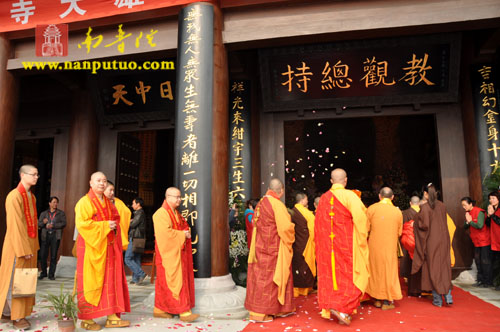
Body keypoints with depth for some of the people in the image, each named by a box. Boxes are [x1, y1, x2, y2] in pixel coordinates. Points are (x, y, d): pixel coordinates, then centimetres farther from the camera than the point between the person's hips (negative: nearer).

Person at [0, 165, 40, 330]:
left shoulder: (32, 197, 11)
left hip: (29, 243, 8)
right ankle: (16, 316, 10)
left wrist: (34, 245, 11)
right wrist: (23, 249, -18)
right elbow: (15, 225, -17)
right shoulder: (15, 196, -14)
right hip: (17, 244, -8)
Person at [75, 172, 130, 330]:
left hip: (109, 248, 7)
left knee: (111, 280, 5)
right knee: (90, 281, -1)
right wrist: (104, 226, -18)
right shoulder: (84, 202, -5)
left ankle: (112, 317, 11)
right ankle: (86, 318, 11)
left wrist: (114, 226, 2)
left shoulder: (108, 202, 16)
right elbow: (81, 223, -16)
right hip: (92, 247, -6)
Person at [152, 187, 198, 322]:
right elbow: (165, 232, -23)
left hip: (177, 252, 9)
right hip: (169, 253, -9)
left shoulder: (176, 213, 17)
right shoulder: (161, 213, -13)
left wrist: (187, 232, 3)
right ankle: (184, 311, -4)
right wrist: (182, 234, -15)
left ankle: (159, 309, 20)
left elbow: (184, 228, 24)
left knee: (164, 282, 12)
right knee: (176, 281, -7)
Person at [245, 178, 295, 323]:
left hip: (260, 246, 8)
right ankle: (259, 314, 10)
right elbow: (286, 227, -20)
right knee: (267, 279, 1)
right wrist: (289, 240, 0)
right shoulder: (277, 204, -18)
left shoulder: (260, 203, 6)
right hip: (272, 248, -8)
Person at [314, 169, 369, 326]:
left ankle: (329, 307, 19)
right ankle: (342, 308, -2)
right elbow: (360, 218, -19)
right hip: (346, 243, -5)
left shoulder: (323, 198, 4)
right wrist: (362, 238, -5)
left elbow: (318, 223, 9)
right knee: (351, 274, 5)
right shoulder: (349, 196, -12)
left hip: (327, 244, 5)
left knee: (330, 274, 12)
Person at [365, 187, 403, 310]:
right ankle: (387, 301, 14)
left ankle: (377, 299, 23)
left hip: (374, 246, 0)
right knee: (389, 271, 11)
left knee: (375, 270, 14)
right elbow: (399, 232, 5)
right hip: (390, 247, 0)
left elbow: (366, 228, -4)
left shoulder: (371, 209, -8)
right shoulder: (398, 212, -4)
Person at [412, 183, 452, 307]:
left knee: (433, 269, 4)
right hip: (443, 240, 5)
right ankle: (448, 296, 8)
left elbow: (424, 225, -16)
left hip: (431, 241, -5)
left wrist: (417, 218, 0)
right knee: (444, 268, 14)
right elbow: (444, 223, 14)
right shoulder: (442, 206, 4)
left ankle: (437, 300, 10)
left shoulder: (424, 207, -14)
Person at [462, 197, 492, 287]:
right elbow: (465, 227, 9)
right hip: (476, 241, 8)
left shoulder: (479, 212, -17)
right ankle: (480, 280, 20)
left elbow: (480, 226, -27)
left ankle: (488, 281, 5)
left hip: (484, 240, -8)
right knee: (477, 260, 11)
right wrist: (467, 222, -10)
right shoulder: (468, 213, 7)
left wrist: (470, 221, -16)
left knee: (485, 261, -4)